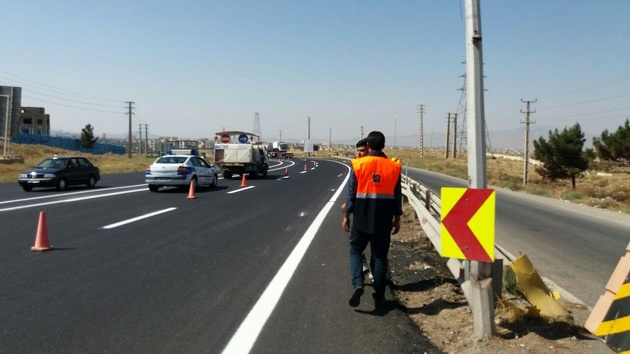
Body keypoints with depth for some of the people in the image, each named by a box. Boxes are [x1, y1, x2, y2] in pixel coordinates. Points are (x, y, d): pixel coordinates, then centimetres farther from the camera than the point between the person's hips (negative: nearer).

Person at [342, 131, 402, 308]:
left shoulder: (358, 165, -5)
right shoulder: (393, 167, 0)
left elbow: (351, 193, -4)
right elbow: (397, 196, 4)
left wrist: (346, 216, 5)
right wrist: (397, 219, 14)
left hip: (361, 219, -1)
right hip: (383, 221, 2)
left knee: (355, 251, 15)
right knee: (380, 256, 11)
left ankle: (358, 284, -7)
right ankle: (379, 297, 15)